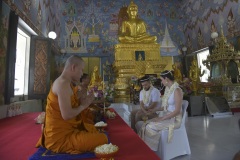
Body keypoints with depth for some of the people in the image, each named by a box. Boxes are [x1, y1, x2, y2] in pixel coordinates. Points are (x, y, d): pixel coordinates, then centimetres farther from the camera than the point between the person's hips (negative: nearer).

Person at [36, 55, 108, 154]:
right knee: (102, 139, -18)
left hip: (66, 129, 10)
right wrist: (83, 105, -14)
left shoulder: (63, 82, 11)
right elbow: (66, 115, -29)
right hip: (60, 136, -10)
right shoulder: (63, 83, -22)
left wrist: (79, 101, 0)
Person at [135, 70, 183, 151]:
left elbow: (177, 111, -21)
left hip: (174, 119, -8)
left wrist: (162, 118, -21)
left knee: (149, 127, -24)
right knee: (143, 125, -9)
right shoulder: (167, 88, 9)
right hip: (165, 116, 8)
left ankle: (150, 149, -4)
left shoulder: (177, 90, -17)